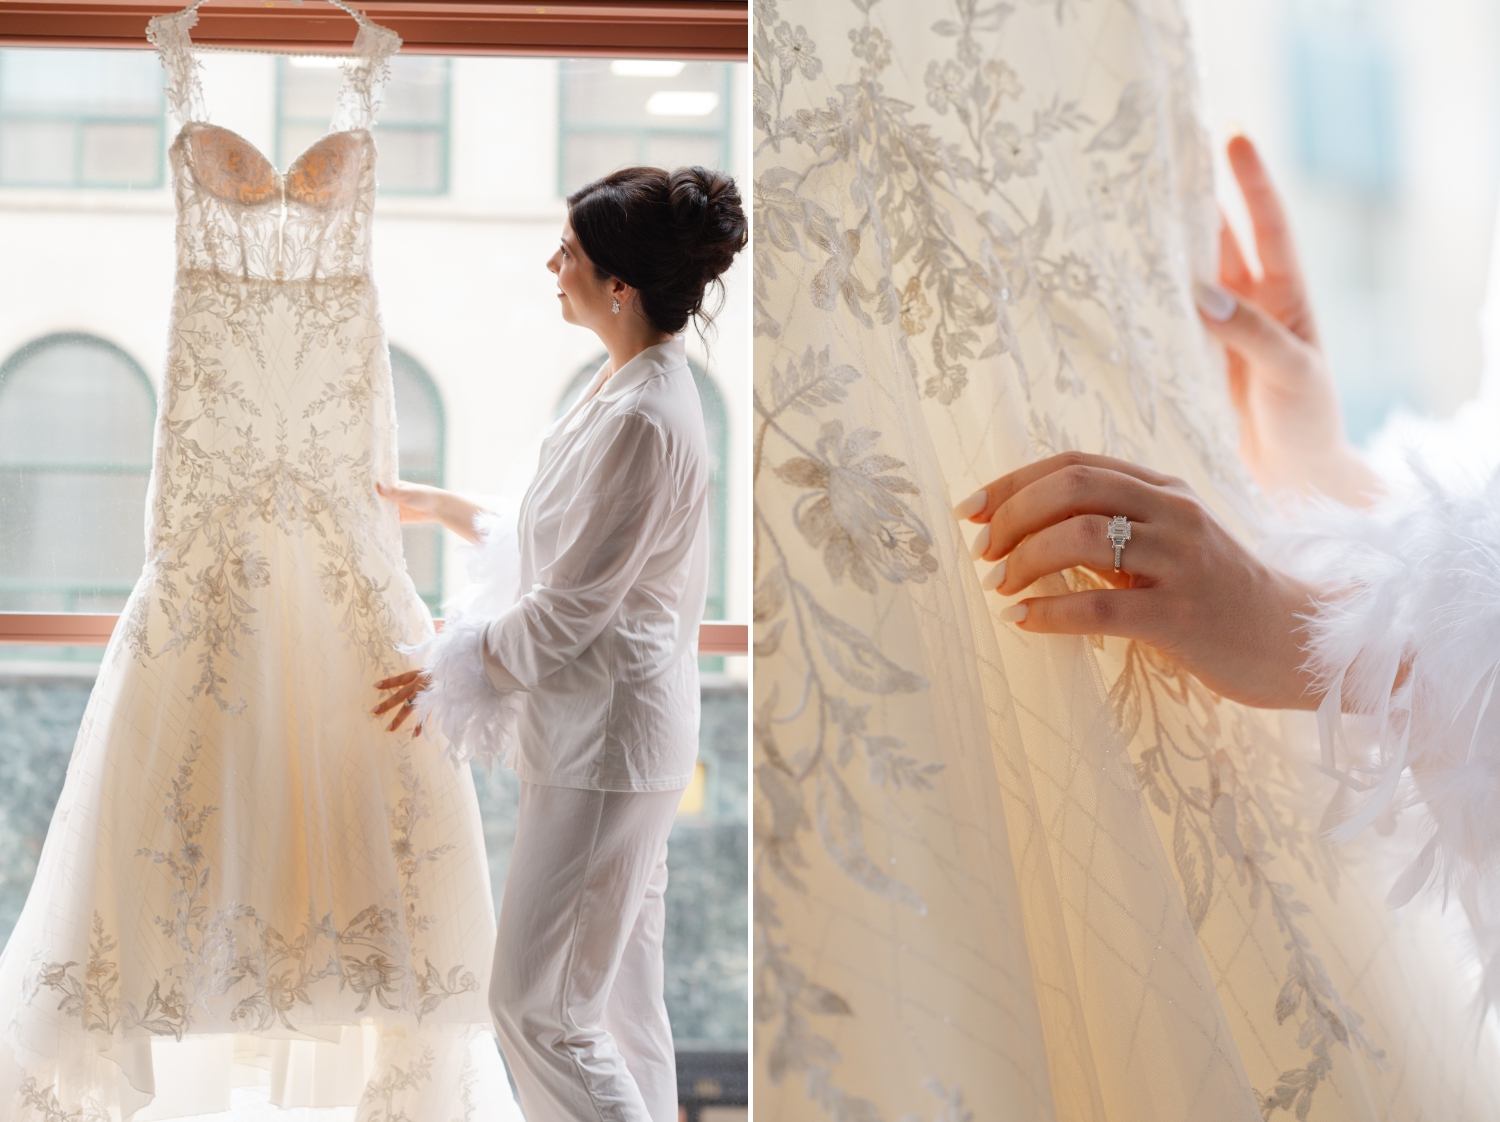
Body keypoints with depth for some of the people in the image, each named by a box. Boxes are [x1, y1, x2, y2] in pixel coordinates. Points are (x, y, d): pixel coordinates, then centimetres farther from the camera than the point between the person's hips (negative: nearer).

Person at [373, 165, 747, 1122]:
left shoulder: (646, 419, -24)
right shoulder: (626, 387, 7)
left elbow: (569, 609, -20)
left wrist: (449, 671, -6)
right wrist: (444, 506, 24)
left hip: (607, 737, -10)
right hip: (603, 727, 10)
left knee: (537, 1004, -3)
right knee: (621, 995, 18)